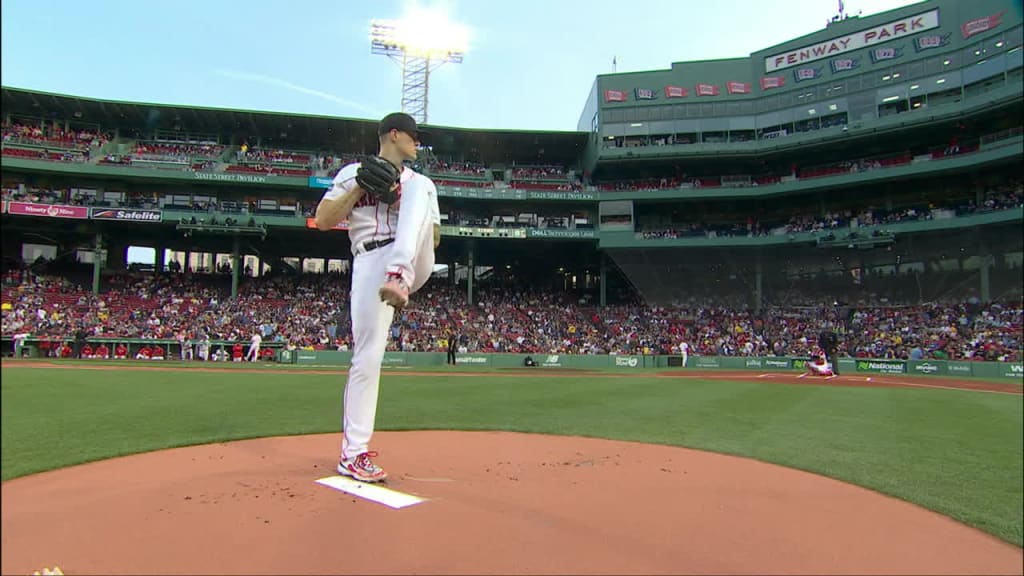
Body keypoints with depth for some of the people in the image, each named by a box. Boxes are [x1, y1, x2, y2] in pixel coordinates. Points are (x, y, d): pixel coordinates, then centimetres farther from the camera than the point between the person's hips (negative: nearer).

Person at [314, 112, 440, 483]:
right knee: (367, 355, -11)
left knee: (419, 185, -22)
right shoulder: (353, 173, 15)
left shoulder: (419, 182, 24)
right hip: (371, 264, -2)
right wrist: (359, 187, -4)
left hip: (414, 264, 2)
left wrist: (399, 200, 0)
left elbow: (433, 238, 14)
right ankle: (353, 453, 1)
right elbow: (322, 222, 5)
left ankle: (399, 279, -46)